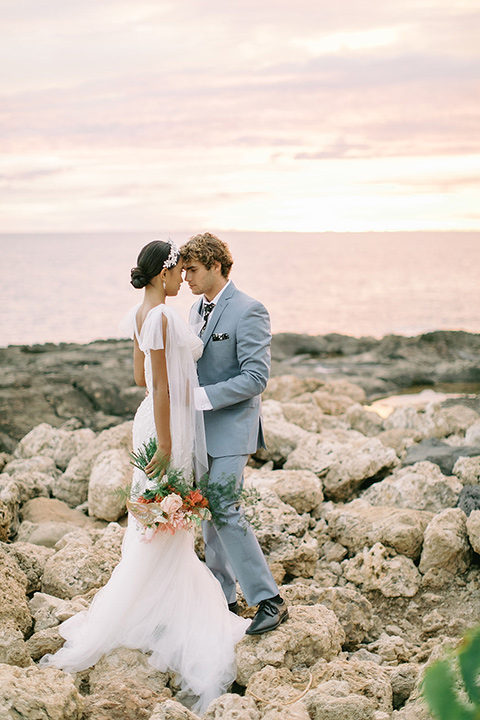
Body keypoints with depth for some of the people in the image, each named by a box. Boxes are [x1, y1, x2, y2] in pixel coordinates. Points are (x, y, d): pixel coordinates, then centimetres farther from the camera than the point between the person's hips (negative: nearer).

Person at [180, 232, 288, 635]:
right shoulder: (198, 309, 13)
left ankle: (270, 601, -4)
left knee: (225, 513, -13)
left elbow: (256, 377, -20)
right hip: (202, 428, 9)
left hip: (230, 429, -9)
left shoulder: (248, 312, -14)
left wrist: (201, 397, -22)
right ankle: (223, 599, 24)